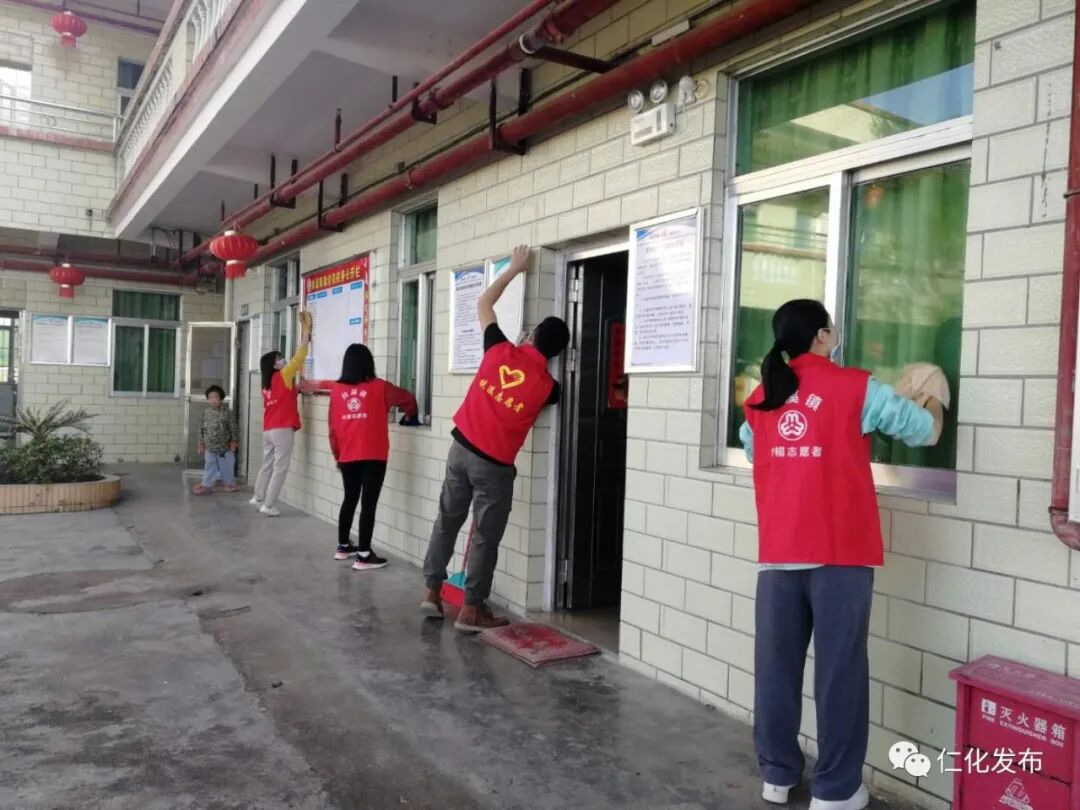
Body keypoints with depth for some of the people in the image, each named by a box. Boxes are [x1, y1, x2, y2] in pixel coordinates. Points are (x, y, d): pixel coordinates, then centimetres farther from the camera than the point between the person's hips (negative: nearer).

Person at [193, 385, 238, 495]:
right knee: (209, 467, 9)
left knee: (226, 467, 8)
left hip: (224, 446, -3)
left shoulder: (227, 412, -10)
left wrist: (234, 442, -7)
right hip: (210, 447, 3)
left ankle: (230, 483, 24)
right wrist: (201, 444, 7)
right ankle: (207, 485, 15)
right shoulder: (206, 412, 2)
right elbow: (201, 429, 8)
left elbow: (233, 428, -7)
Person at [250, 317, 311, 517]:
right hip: (282, 429, -8)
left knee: (268, 465, 20)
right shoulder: (282, 376, -7)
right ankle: (269, 505, -5)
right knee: (280, 468, -4)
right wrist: (306, 337, 2)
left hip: (268, 429, 8)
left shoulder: (267, 383, 13)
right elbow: (298, 359, -5)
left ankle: (259, 498, 28)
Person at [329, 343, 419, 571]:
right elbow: (408, 399, 9)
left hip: (347, 457, 4)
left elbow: (332, 426, 7)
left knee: (350, 499, 18)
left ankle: (343, 546, 29)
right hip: (373, 456, -4)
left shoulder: (336, 389, 4)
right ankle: (364, 556, -2)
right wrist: (409, 418, 30)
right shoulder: (379, 387, -3)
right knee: (368, 503, -2)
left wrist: (337, 454, 17)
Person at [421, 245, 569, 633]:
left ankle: (432, 591, 26)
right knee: (486, 538, 7)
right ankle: (472, 611, 13)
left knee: (447, 520, 18)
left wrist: (515, 268, 16)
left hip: (461, 448, 4)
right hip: (494, 465, -4)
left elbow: (484, 302, 9)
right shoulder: (547, 386, -10)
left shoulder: (500, 351, -4)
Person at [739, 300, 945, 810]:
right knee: (839, 669, 5)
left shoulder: (760, 399, 9)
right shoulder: (854, 388, -3)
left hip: (778, 554, 4)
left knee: (776, 664, 10)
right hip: (839, 553, -4)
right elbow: (924, 431, 7)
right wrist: (933, 405, 29)